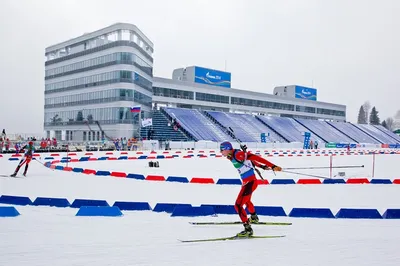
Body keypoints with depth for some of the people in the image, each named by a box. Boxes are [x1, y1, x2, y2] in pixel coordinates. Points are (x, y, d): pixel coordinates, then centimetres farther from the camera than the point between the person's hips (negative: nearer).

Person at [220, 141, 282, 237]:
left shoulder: (238, 154, -22)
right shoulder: (232, 156, 6)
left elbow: (255, 157, -25)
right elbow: (248, 159, 18)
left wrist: (273, 166, -28)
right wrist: (261, 166, 29)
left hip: (250, 182, -10)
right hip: (247, 182, 10)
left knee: (238, 205, -14)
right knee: (246, 201, 34)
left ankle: (248, 229, -12)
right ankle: (254, 218, 59)